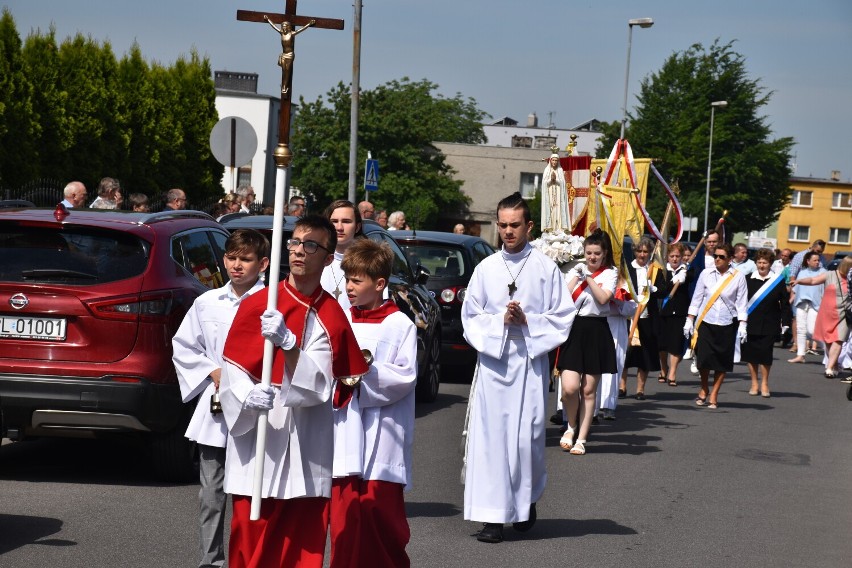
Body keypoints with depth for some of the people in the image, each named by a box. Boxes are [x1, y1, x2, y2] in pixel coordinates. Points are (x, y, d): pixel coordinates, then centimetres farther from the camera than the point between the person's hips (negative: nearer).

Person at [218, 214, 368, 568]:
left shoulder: (331, 317, 2)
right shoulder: (255, 304, 3)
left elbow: (318, 384, -9)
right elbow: (232, 370, -1)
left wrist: (287, 342, -24)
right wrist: (248, 396, -22)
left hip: (306, 452, 0)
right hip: (256, 445, 0)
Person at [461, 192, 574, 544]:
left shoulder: (546, 269, 1)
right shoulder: (486, 269, 8)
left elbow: (562, 317, 2)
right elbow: (470, 317, 9)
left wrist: (526, 320, -12)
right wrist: (499, 320, -9)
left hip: (530, 362, -1)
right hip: (492, 360, 2)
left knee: (527, 435, 1)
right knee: (489, 436, -4)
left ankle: (527, 501, 26)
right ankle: (493, 514, -2)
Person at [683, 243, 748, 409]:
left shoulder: (738, 277, -1)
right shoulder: (706, 274, 2)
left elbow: (741, 303, 1)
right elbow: (696, 298, 7)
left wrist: (742, 325, -5)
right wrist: (689, 321, 5)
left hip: (727, 325, 0)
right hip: (705, 323, 0)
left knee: (722, 361, 2)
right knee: (704, 358, -3)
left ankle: (713, 395, 14)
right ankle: (704, 390, 21)